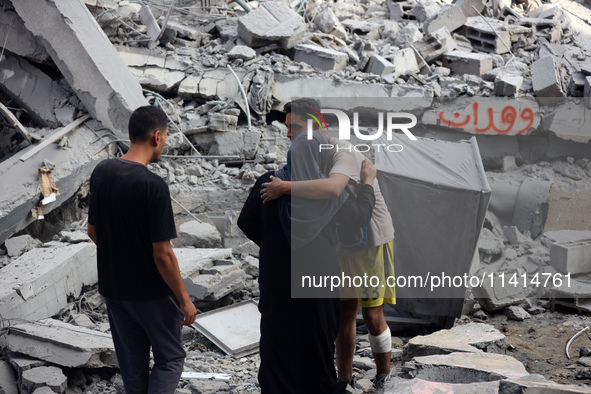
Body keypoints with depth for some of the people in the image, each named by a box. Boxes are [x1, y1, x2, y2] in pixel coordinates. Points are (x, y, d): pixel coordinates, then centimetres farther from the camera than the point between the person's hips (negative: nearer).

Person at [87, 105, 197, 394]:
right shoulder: (153, 186, -24)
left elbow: (93, 231, 8)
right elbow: (162, 254, -22)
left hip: (112, 286, 6)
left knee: (132, 361, 18)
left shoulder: (101, 172, -3)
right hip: (151, 292, -6)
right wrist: (184, 299, -11)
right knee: (169, 358, 11)